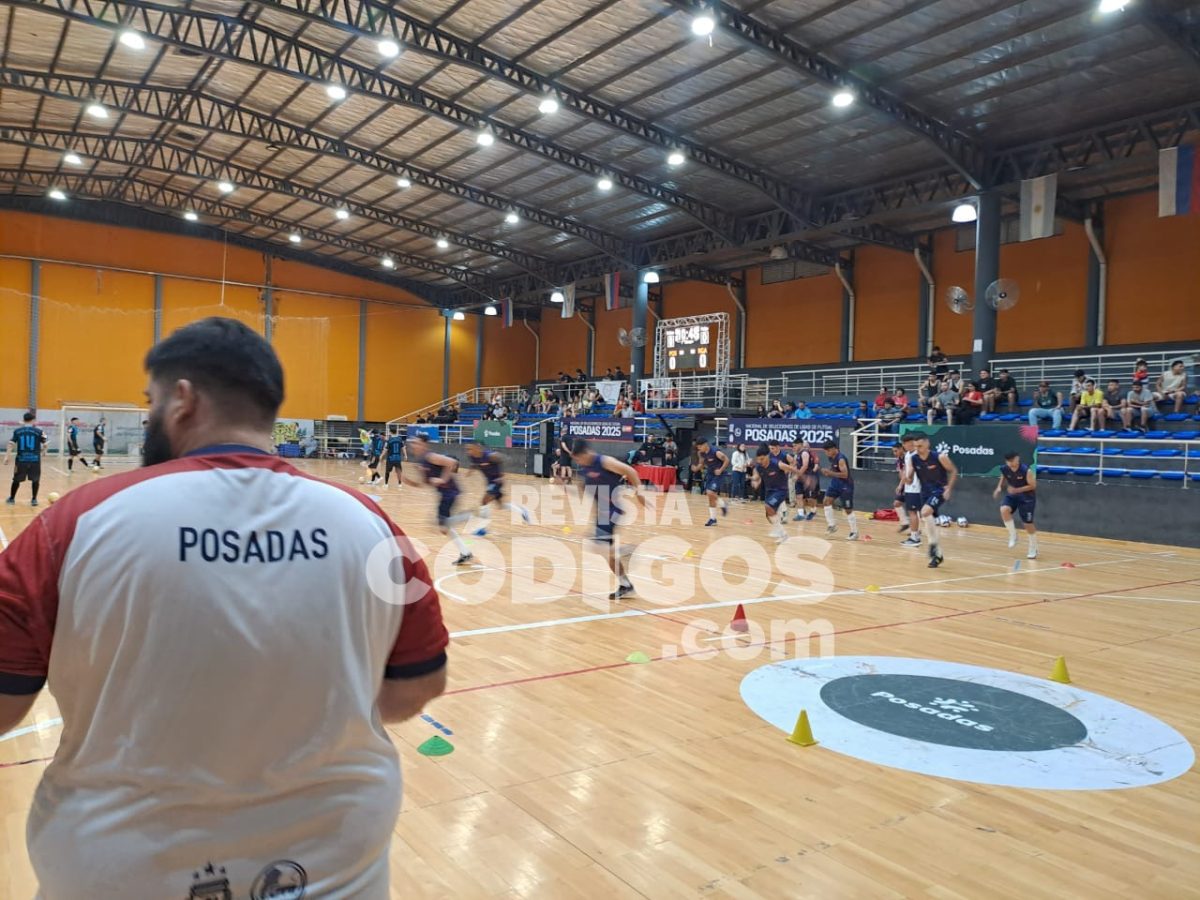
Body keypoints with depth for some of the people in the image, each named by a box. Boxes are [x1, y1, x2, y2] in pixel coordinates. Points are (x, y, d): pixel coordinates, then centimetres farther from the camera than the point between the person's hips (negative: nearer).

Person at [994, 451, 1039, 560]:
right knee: (1004, 509, -27)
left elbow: (1033, 486, -17)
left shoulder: (1026, 470, -25)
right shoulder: (1004, 469, -12)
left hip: (1027, 498, -4)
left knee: (1028, 524, 3)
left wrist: (1017, 490, -28)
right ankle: (1013, 535, -8)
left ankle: (1033, 550, 22)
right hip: (1012, 495, 4)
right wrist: (999, 488, -9)